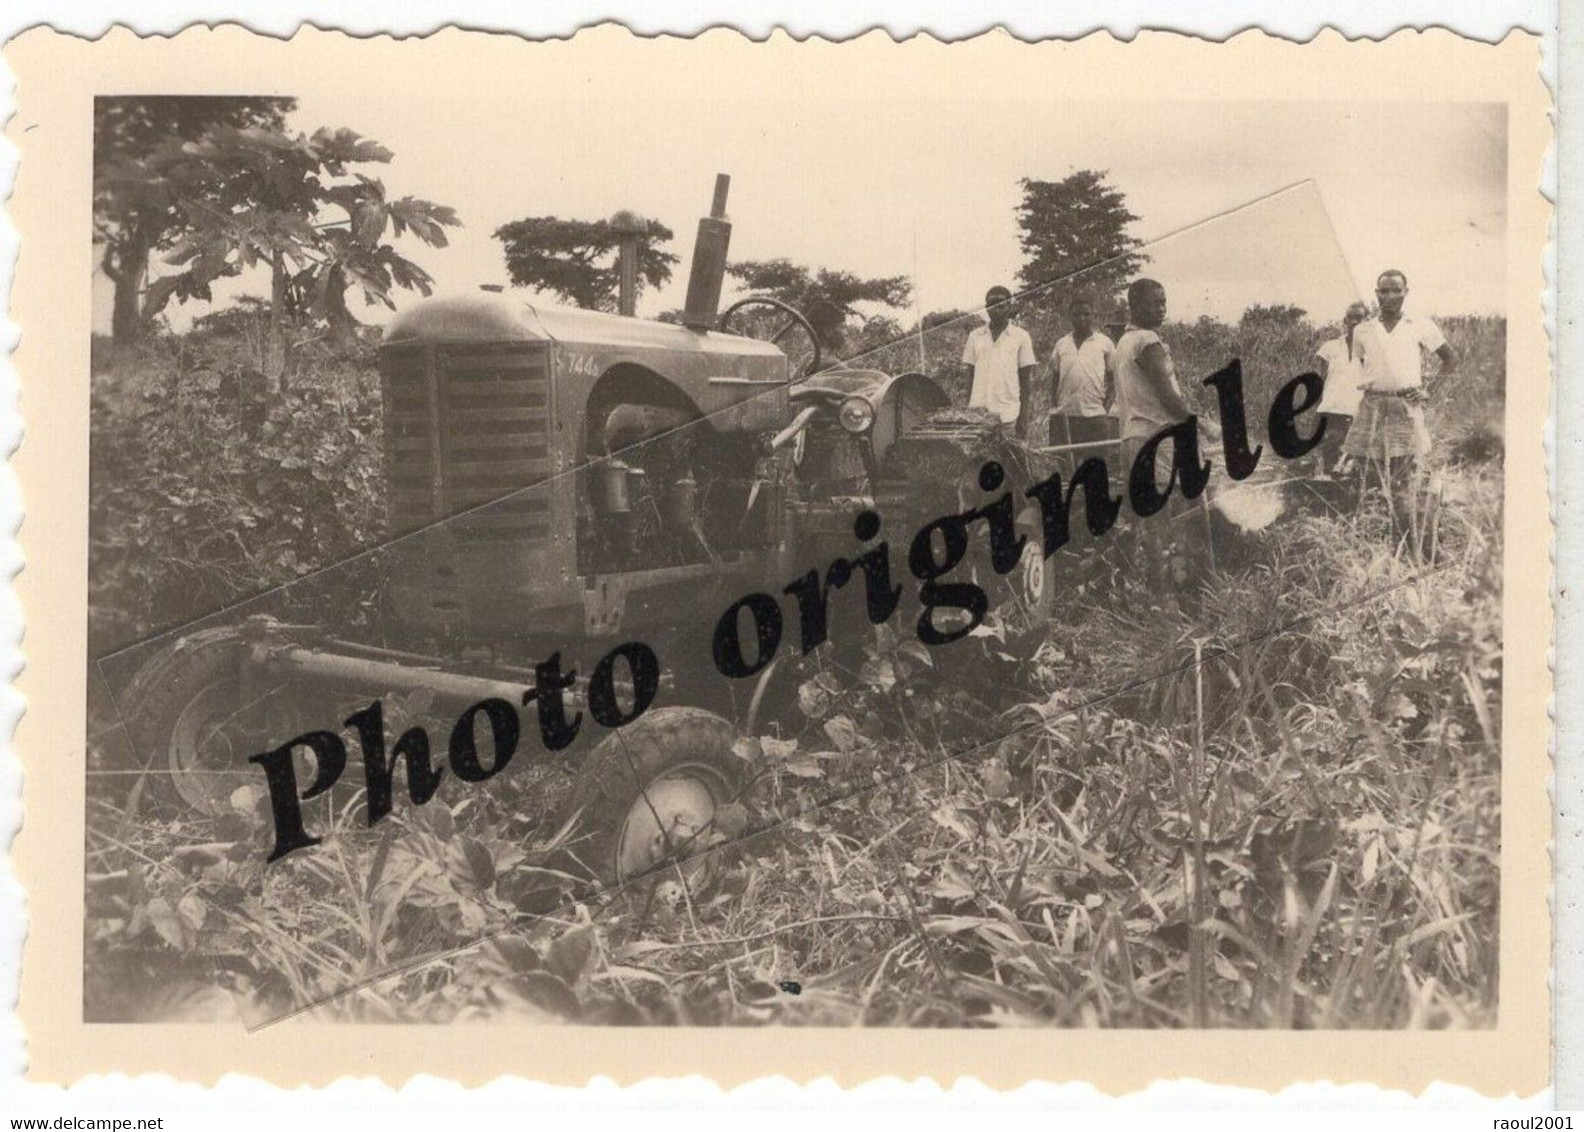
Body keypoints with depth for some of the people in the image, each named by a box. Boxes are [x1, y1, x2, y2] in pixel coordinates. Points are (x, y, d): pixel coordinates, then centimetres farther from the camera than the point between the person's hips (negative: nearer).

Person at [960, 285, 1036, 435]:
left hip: (1007, 416, -2)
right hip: (978, 413, 2)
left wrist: (1022, 418, -1)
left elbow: (1025, 380, 4)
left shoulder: (1021, 336, 5)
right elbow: (969, 376, 13)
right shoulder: (975, 336, 12)